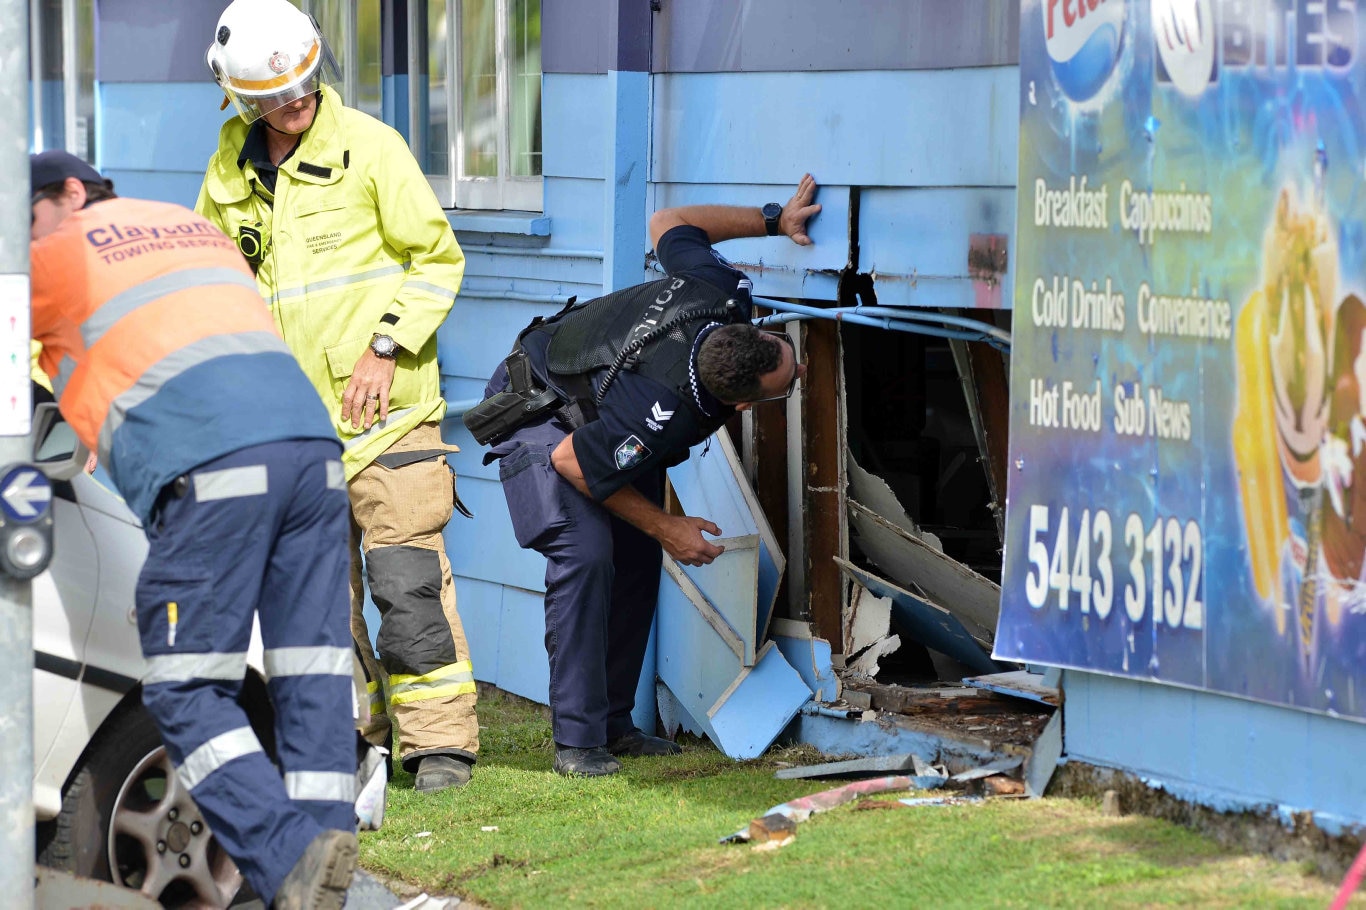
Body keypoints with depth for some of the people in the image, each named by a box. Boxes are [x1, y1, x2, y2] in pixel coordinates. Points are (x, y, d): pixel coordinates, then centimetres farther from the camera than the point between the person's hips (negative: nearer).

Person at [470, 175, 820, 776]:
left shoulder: (719, 291, -28)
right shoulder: (663, 412, -43)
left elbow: (668, 224, -8)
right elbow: (572, 461, -27)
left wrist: (774, 219, -13)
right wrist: (666, 527, -16)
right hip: (538, 415, -9)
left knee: (636, 559, 4)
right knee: (585, 553, -23)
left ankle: (613, 723, 12)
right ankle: (577, 741, -18)